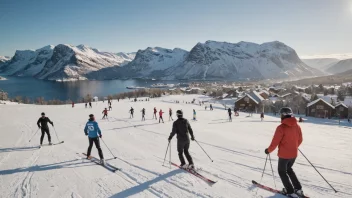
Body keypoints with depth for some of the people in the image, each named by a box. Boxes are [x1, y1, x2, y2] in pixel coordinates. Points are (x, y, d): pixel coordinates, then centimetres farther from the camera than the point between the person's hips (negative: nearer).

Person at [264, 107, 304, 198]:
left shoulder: (281, 127, -22)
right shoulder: (297, 126, -2)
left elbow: (275, 142, -18)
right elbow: (300, 140, 10)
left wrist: (268, 150, -2)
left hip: (284, 154, -6)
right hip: (294, 154, 6)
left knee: (282, 171, 15)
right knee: (289, 169, 27)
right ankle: (298, 189, 25)